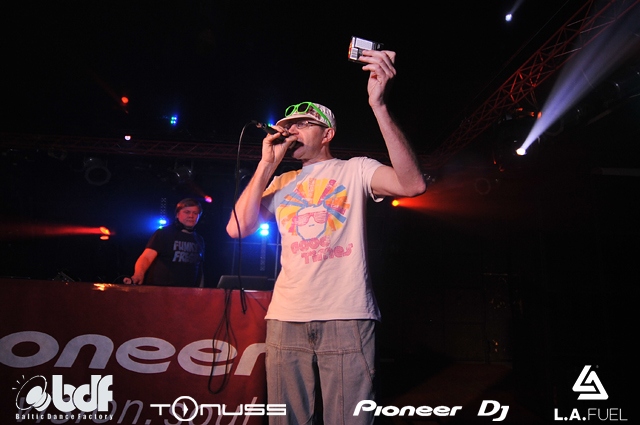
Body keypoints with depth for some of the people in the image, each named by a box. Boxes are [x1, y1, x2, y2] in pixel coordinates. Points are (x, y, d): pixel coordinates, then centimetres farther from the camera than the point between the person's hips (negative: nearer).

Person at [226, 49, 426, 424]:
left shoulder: (355, 170, 4)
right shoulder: (280, 183, 16)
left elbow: (413, 184, -15)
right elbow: (237, 228, 3)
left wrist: (379, 105, -22)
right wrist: (268, 164, 2)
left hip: (347, 317, -3)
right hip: (286, 318, 4)